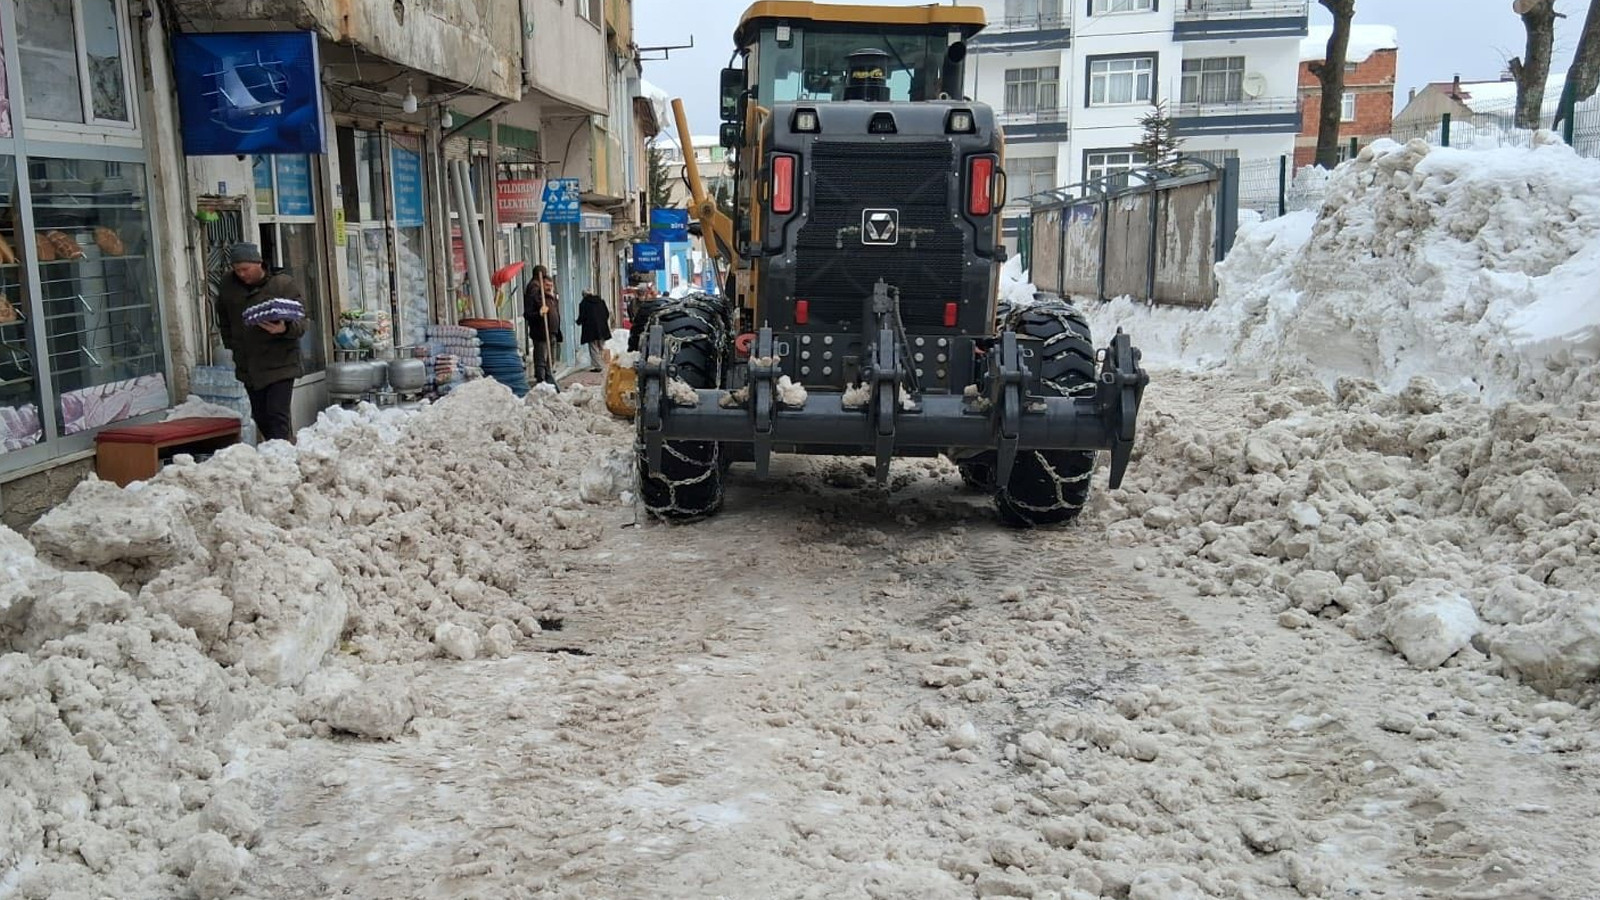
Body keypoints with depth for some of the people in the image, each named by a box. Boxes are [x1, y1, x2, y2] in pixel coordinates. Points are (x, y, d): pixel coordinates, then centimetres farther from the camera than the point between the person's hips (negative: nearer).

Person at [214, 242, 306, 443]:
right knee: (260, 417, 10)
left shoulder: (284, 284, -9)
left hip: (280, 365, -6)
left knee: (277, 417, -13)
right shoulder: (228, 285, 6)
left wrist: (285, 328, -31)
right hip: (248, 365, 6)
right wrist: (231, 343, 14)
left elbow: (300, 324, -11)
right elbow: (223, 320, 24)